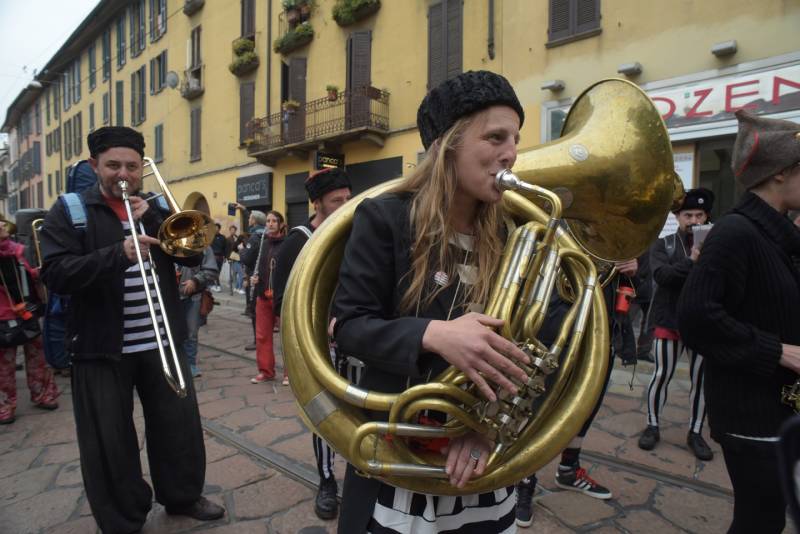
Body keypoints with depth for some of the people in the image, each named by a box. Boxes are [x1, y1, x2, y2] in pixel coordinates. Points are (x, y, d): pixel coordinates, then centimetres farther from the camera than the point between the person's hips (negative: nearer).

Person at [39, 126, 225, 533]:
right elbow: (55, 274, -15)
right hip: (101, 347, -3)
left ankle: (183, 496, 37)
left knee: (180, 424, 14)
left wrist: (151, 221, -15)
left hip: (162, 342, 3)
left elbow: (193, 254, -3)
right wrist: (117, 254, -29)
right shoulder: (70, 211, -2)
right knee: (110, 441, 9)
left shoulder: (158, 207, 8)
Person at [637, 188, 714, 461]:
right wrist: (692, 261, -23)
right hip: (670, 319, -1)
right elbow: (661, 275, -13)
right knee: (661, 374, 4)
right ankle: (652, 426, 20)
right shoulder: (663, 245, 4)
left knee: (701, 378, 7)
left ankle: (695, 432, 22)